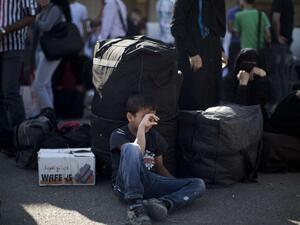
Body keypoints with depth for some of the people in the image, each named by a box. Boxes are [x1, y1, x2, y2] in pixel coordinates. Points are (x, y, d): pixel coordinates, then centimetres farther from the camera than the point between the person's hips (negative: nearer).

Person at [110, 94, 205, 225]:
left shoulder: (154, 137, 17)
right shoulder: (119, 135, 0)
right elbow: (137, 152, -21)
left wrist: (176, 183, 9)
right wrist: (142, 126, -20)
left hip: (150, 183, 6)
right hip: (127, 185, -6)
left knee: (198, 185, -9)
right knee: (131, 148, -35)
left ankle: (163, 203, -36)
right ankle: (135, 206, -38)